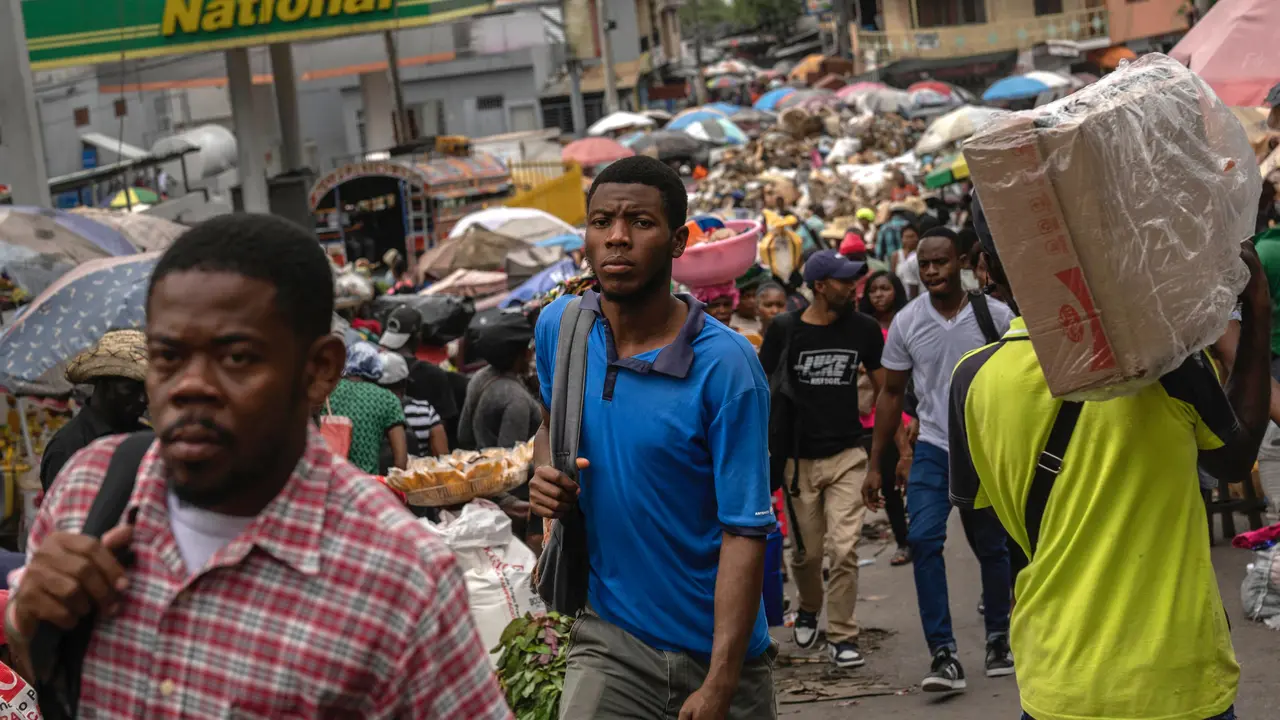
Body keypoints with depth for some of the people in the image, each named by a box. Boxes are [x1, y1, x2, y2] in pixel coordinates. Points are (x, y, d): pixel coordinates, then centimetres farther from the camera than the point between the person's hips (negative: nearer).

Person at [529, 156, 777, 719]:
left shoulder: (726, 366, -17)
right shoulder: (558, 327, -2)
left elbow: (745, 532, -18)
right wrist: (545, 473, -4)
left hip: (718, 650, -2)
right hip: (610, 637, 3)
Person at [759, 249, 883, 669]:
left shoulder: (863, 329, 2)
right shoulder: (785, 330, -4)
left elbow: (884, 389, 9)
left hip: (847, 455, 1)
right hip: (799, 458, -1)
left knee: (844, 548, -9)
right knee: (808, 551, 9)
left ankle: (843, 636, 3)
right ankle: (809, 608, 40)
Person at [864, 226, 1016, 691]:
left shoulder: (995, 316, -6)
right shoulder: (906, 322, -1)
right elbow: (892, 395, 6)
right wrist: (875, 465, 4)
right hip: (933, 448, 1)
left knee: (992, 548, 9)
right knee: (923, 538, -15)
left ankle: (998, 638, 30)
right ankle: (944, 654, -12)